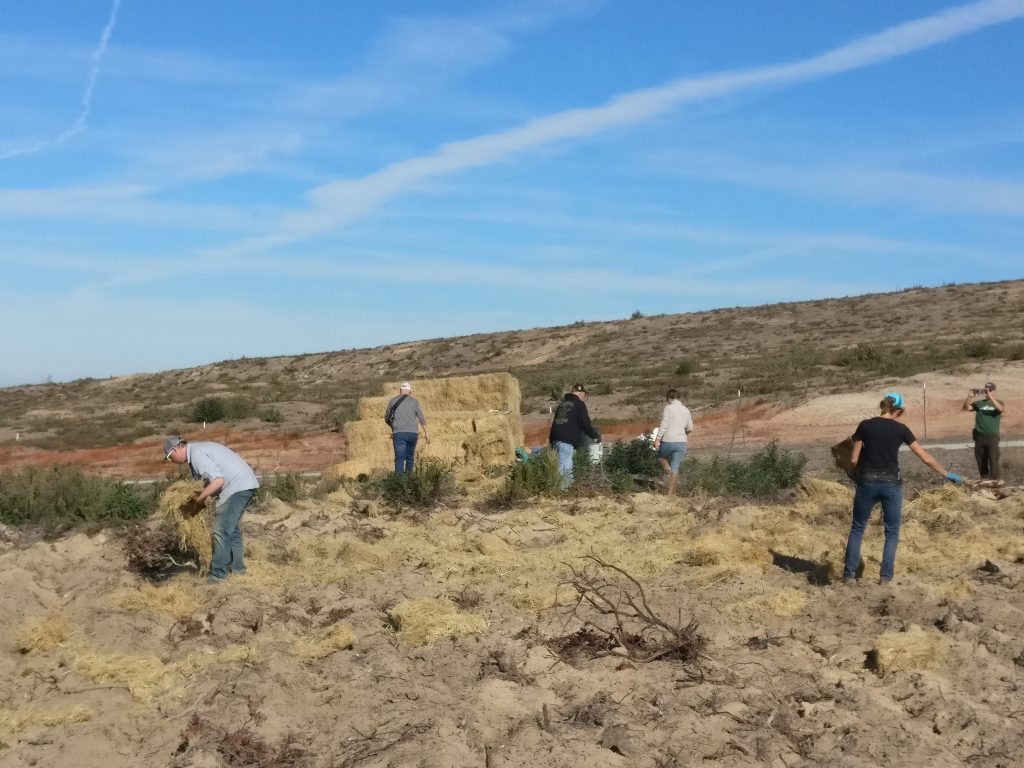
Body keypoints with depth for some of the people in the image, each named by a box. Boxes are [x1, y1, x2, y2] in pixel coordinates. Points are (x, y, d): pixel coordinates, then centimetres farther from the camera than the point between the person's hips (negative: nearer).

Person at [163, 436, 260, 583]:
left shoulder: (196, 454, -15)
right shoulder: (197, 449, 17)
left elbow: (218, 481, -24)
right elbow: (210, 479, 19)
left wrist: (198, 500, -14)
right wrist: (199, 498, 8)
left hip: (237, 486, -10)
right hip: (244, 483, 10)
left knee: (221, 530, -4)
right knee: (232, 527, 21)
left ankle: (218, 573, 2)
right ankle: (237, 566, 29)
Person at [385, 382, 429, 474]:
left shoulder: (393, 401, 9)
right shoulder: (413, 401, 8)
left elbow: (387, 418, 18)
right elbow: (422, 418, 4)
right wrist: (426, 433, 10)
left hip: (399, 433, -1)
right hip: (413, 433, 1)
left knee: (399, 458, -5)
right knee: (410, 457, 17)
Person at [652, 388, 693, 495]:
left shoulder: (668, 408, -6)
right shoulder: (686, 410, 11)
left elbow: (664, 425, -15)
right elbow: (690, 428, 16)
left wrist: (657, 439, -16)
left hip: (668, 441, -4)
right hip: (681, 442, 4)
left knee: (660, 457, 25)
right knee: (675, 468, 7)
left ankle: (667, 467, -5)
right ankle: (670, 493, 4)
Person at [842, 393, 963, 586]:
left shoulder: (865, 425, -2)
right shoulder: (900, 429, -2)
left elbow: (854, 459, -2)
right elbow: (925, 457, 1)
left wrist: (857, 475, 18)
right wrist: (947, 474, 13)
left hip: (867, 483, 1)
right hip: (891, 484, 0)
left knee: (857, 528, 14)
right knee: (892, 531, 15)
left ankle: (849, 573, 11)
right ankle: (886, 576, 10)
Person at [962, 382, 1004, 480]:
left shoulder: (998, 403, 4)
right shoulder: (979, 403, 9)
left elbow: (1000, 409, -19)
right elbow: (966, 407, -4)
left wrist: (990, 396, -27)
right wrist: (970, 396, -20)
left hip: (992, 436, -3)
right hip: (979, 436, 3)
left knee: (993, 461, -9)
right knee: (981, 461, 9)